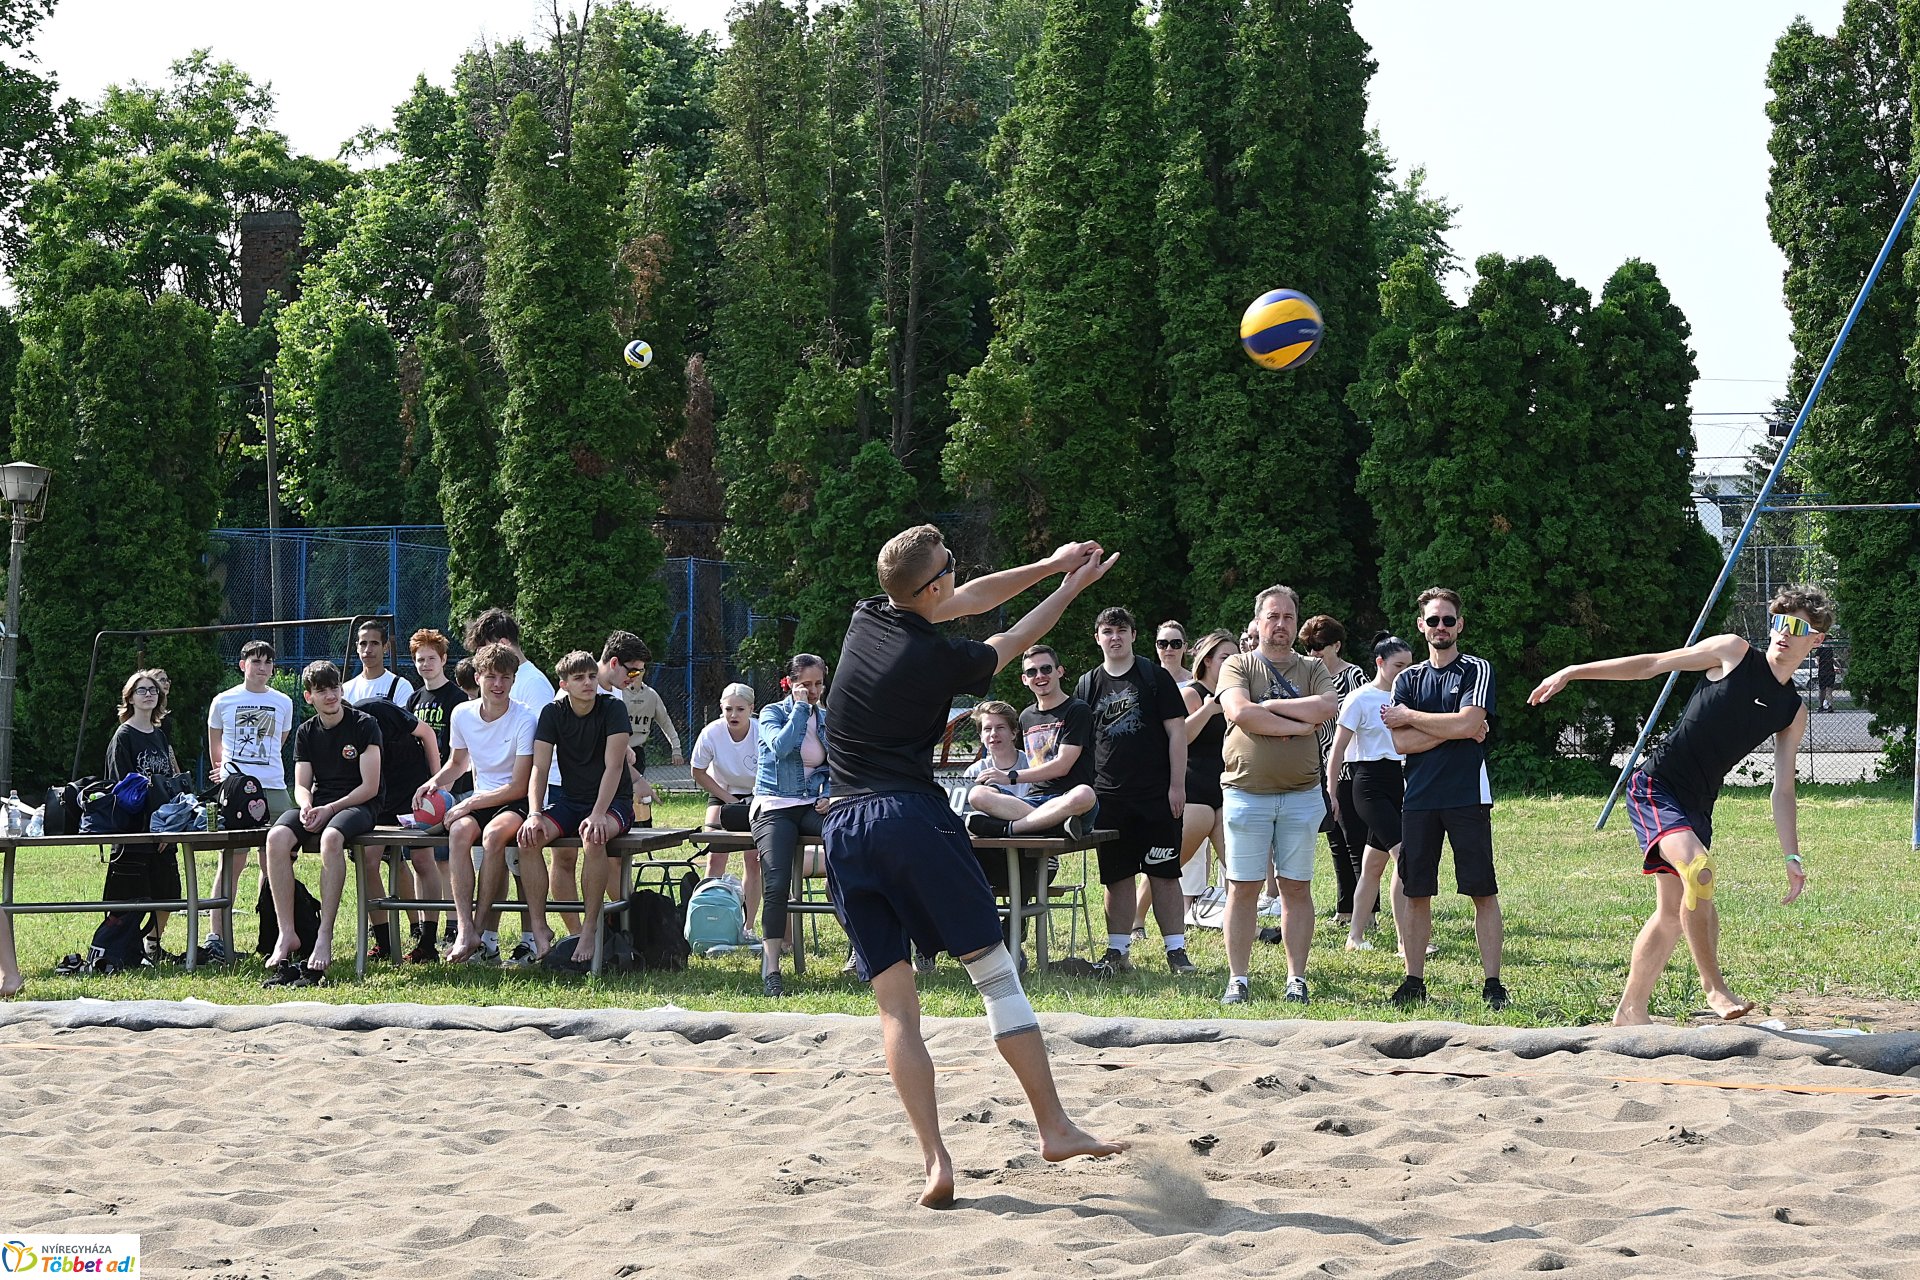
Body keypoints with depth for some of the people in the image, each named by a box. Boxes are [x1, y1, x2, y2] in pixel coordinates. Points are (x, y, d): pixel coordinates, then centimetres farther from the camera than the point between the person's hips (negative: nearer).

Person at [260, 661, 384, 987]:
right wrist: (305, 806, -14)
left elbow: (370, 786, -8)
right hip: (318, 803, 4)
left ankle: (324, 937, -39)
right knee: (276, 837, -29)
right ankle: (286, 934, -30)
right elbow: (302, 785, 10)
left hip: (357, 805, -4)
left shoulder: (364, 725, -2)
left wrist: (330, 809, -17)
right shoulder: (306, 733, 14)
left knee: (331, 837, -40)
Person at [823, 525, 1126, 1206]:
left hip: (843, 829, 5)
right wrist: (1069, 586, 27)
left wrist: (1049, 563, 26)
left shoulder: (866, 617, 8)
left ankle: (934, 1161, -6)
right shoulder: (941, 658, -7)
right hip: (912, 818, -5)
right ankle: (1055, 1128, 6)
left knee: (895, 1005, 2)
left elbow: (963, 602, 22)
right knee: (996, 972, 4)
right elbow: (1008, 645, 14)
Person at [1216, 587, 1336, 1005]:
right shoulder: (1238, 667, 5)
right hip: (1246, 793, -1)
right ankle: (1238, 978, 5)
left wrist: (1271, 705, -10)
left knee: (1297, 888, 4)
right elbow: (1240, 712, -14)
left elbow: (1326, 708, -10)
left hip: (1301, 794, 2)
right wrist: (1298, 725, -11)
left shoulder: (1312, 669, 11)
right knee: (1243, 888, 0)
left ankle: (1297, 978, 10)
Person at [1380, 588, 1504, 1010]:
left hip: (1468, 796, -3)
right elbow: (1401, 743, 0)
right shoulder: (1408, 679, 12)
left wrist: (1409, 716, -3)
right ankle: (1414, 981, 11)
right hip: (1419, 798, 3)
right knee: (1417, 893, 5)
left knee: (1482, 891, -3)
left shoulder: (1476, 670, 3)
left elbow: (1468, 723, -13)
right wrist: (1452, 730, -9)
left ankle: (1492, 982, -2)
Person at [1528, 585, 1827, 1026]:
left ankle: (1631, 1010, 18)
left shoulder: (1794, 712, 11)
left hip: (1697, 806, 6)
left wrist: (1792, 858, 4)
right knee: (1697, 866, -29)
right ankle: (1714, 987, -20)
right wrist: (1572, 672, 0)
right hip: (1655, 786, -6)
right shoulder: (1734, 653, -2)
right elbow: (1652, 664, 2)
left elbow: (1783, 791, 13)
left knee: (1672, 911, 7)